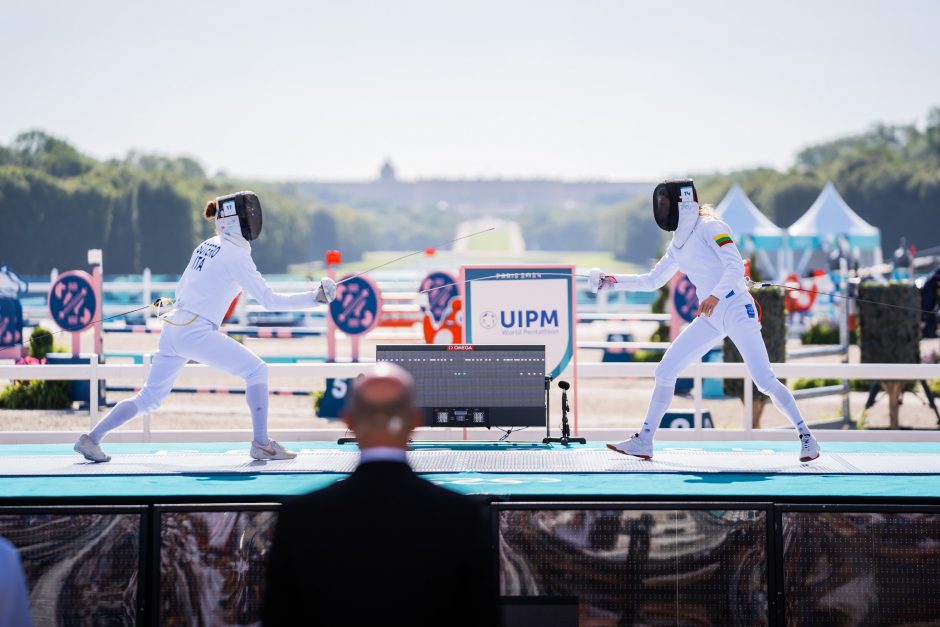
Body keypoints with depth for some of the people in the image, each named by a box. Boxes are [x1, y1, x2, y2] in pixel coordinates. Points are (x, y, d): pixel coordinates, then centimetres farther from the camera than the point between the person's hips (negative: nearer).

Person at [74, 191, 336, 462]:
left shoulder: (207, 246, 16)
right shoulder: (235, 255, -9)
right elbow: (270, 300, -12)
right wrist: (315, 297, -13)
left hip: (172, 329, 8)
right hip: (196, 333, -8)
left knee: (149, 398, 16)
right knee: (256, 370, -1)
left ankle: (91, 439, 14)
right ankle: (261, 444, -5)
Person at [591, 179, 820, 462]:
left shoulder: (710, 227, -11)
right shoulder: (678, 243, 12)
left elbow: (736, 266, -23)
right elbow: (652, 281, 22)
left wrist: (716, 295, -38)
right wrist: (611, 281, 12)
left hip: (736, 309, -8)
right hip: (711, 317, 8)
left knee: (764, 381, -15)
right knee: (665, 370, 3)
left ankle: (805, 436, -3)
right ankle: (644, 441, 8)